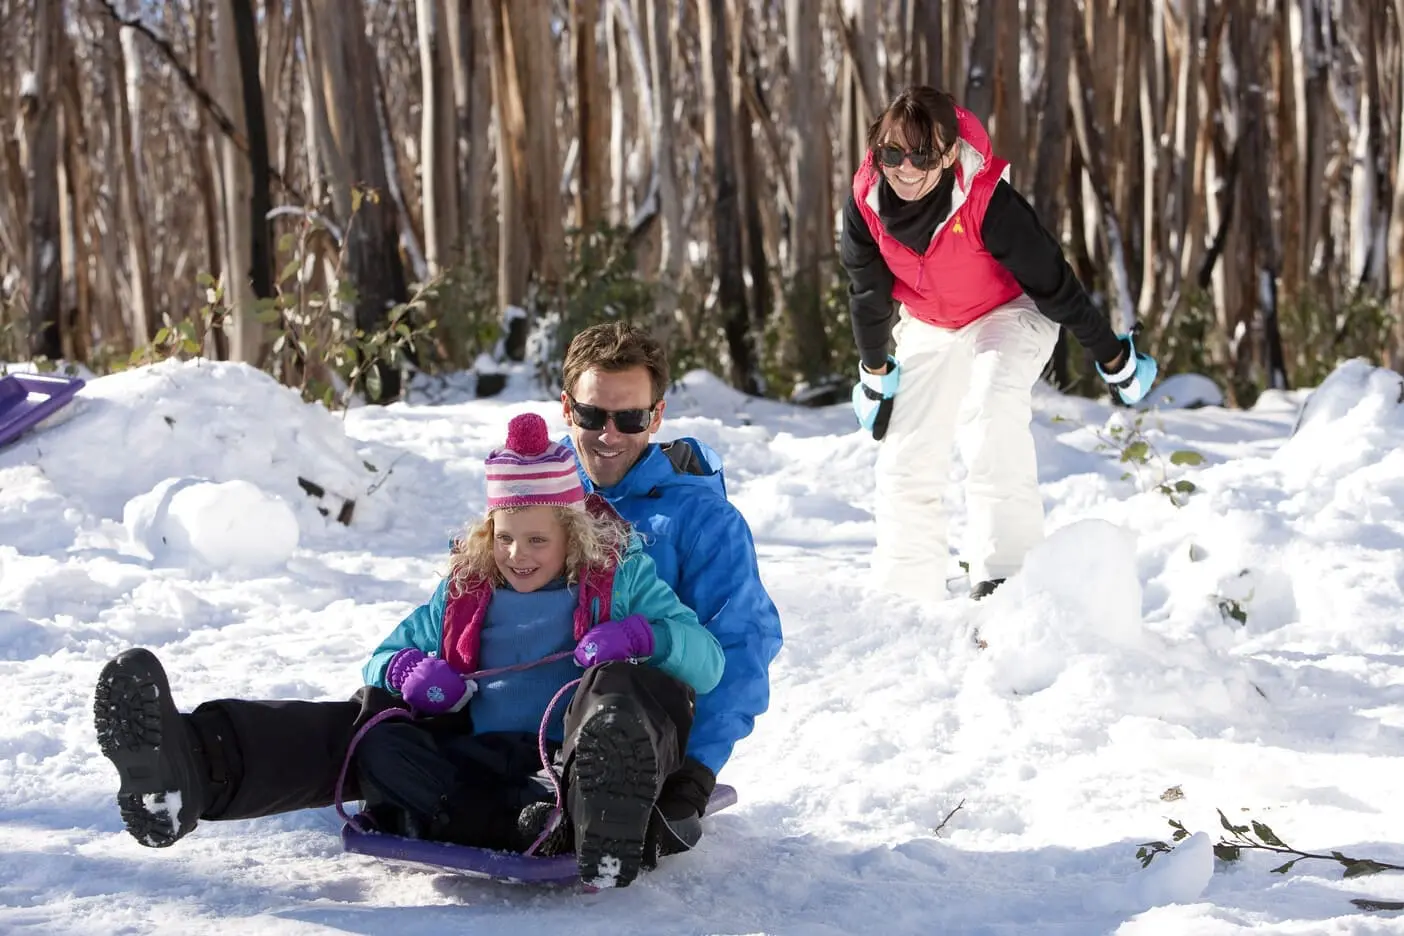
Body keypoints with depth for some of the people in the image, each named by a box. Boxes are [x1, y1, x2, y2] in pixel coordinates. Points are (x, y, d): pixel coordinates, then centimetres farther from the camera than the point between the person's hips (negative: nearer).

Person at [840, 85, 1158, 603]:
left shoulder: (988, 201, -36)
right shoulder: (866, 197, -23)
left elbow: (1052, 281, -25)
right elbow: (867, 288, -4)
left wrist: (1114, 360, -15)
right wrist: (874, 372, 7)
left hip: (1010, 313, -5)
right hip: (928, 324, 5)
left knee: (990, 411, -33)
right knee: (905, 459, 2)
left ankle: (1004, 571, -37)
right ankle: (906, 595, 14)